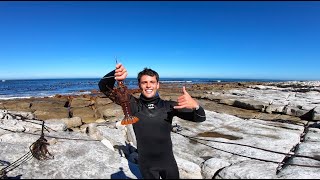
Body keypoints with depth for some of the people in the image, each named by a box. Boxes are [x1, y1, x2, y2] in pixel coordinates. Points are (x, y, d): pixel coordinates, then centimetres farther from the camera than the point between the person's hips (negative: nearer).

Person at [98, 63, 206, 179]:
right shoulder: (133, 104, -14)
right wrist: (114, 74, -38)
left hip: (168, 162, 0)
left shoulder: (169, 106, -14)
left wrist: (195, 105, -39)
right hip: (146, 165, 0)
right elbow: (104, 87, -15)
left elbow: (200, 118, -15)